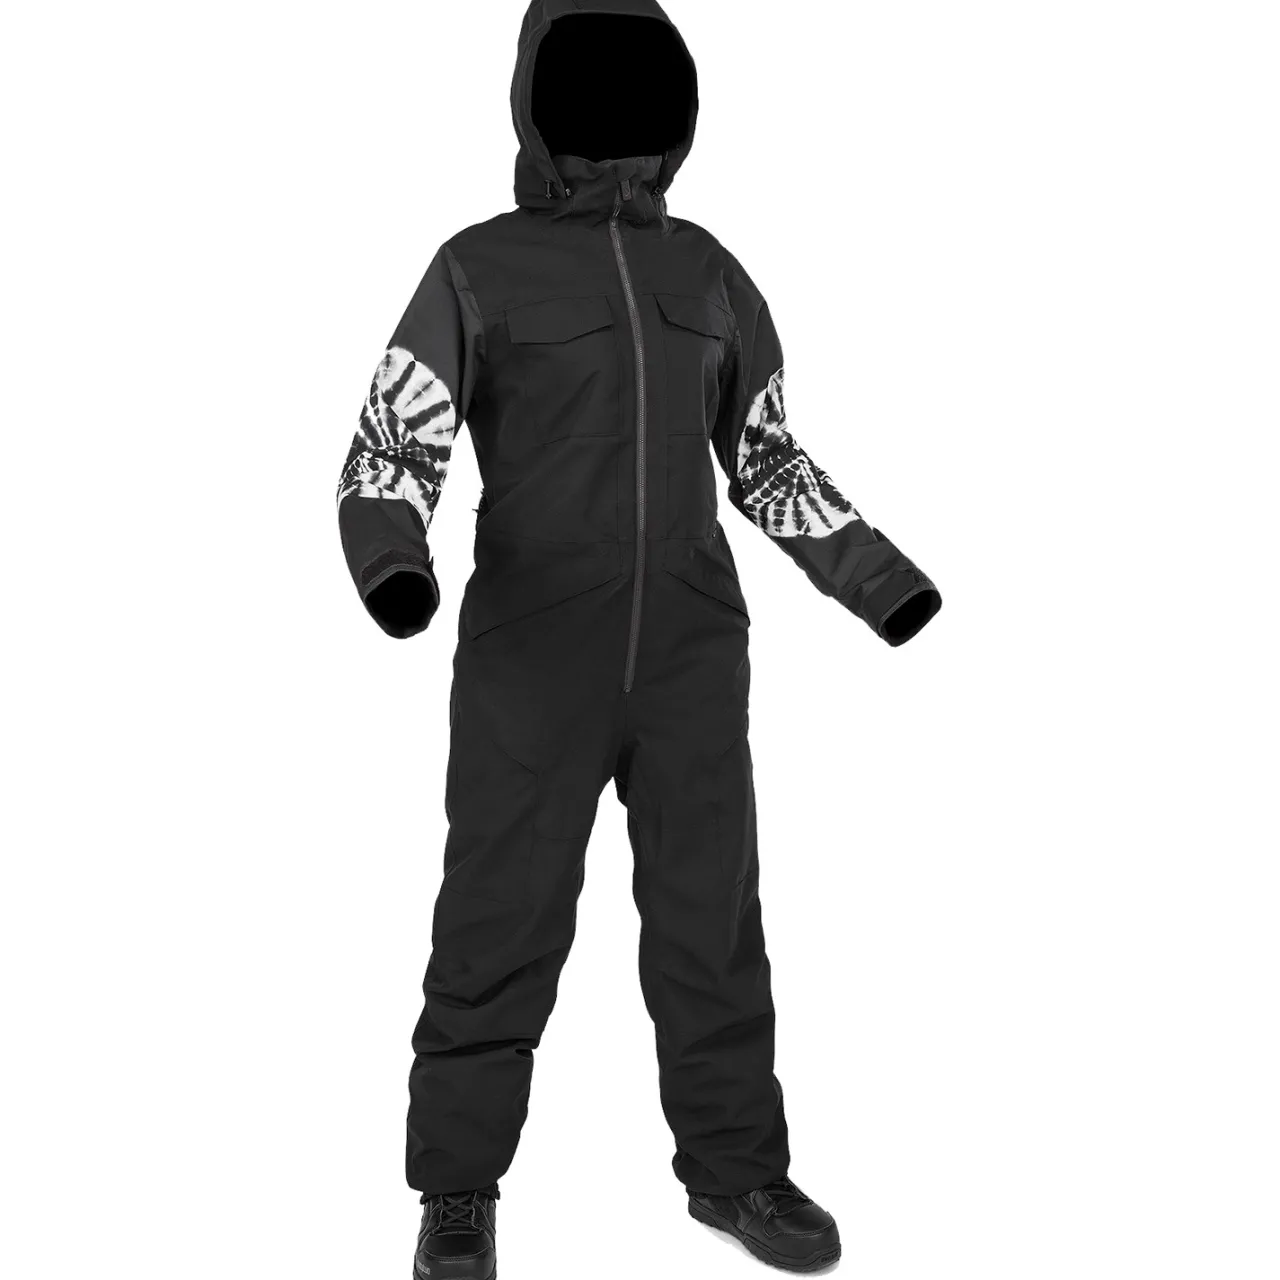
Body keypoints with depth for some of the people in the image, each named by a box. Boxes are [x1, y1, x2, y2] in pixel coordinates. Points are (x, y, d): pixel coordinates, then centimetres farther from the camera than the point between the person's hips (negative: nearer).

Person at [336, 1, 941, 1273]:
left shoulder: (706, 273, 11)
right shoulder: (477, 270, -1)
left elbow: (765, 459, 17)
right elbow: (387, 456, -6)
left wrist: (875, 575, 9)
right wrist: (389, 564, -27)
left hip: (688, 654, 4)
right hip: (534, 658, -3)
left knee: (711, 912, 8)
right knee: (501, 922, 1)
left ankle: (735, 1167, 23)